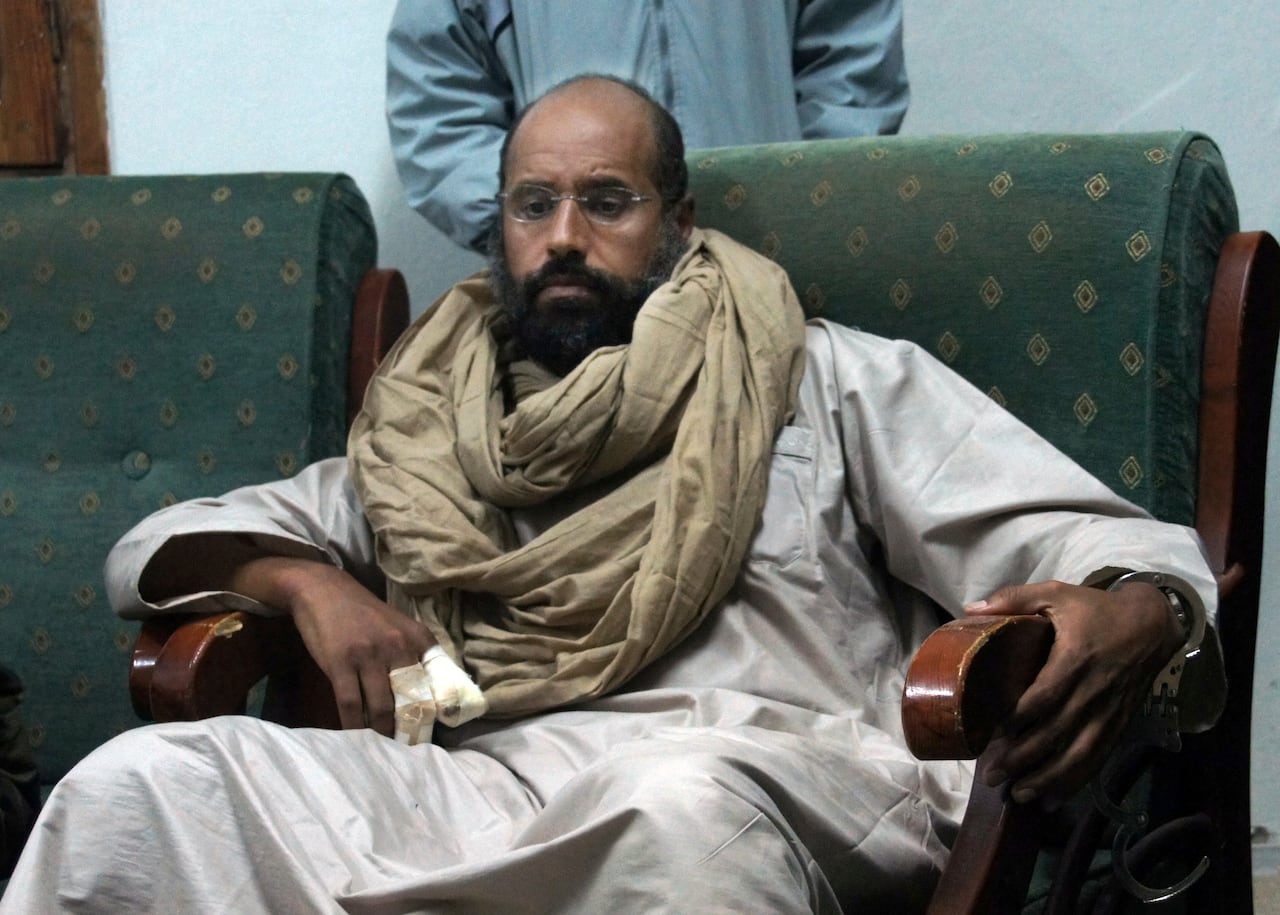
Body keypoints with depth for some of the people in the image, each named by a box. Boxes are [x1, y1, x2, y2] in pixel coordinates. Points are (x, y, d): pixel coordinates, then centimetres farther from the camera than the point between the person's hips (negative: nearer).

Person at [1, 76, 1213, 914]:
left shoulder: (837, 384, 20)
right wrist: (307, 583, 7)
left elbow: (1120, 549, 11)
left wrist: (1127, 618, -16)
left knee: (687, 797, -42)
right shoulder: (431, 429, 30)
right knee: (138, 786, -22)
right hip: (482, 789, 4)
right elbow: (159, 547, 31)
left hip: (771, 783, -3)